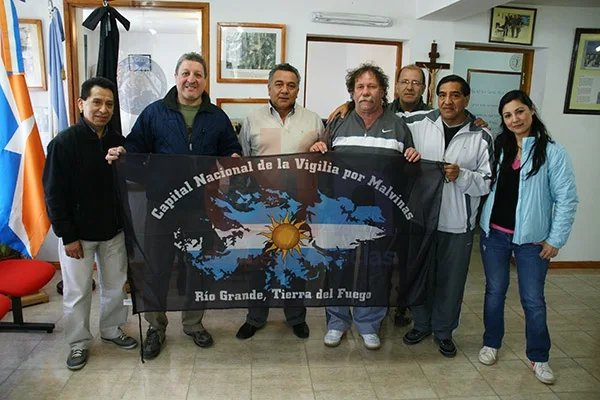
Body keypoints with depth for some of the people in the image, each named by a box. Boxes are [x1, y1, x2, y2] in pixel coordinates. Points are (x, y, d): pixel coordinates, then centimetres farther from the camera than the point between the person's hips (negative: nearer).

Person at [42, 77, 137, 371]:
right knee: (77, 292, 9)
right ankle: (79, 343, 28)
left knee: (116, 285, 16)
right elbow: (54, 194, -13)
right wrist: (67, 236, -13)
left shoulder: (118, 142, 0)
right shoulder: (64, 142, -13)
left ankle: (112, 330, 37)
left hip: (113, 230, 4)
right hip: (77, 233, -4)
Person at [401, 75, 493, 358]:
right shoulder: (419, 124, -2)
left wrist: (462, 175, -20)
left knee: (451, 280, 12)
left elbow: (488, 182, -3)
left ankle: (444, 331, 33)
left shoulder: (482, 137, -3)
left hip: (458, 224, 0)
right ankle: (421, 324, 37)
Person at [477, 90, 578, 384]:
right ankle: (491, 343, 33)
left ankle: (538, 357, 27)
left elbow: (567, 199, -6)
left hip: (531, 239, -3)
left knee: (533, 299, 7)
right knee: (495, 291, 14)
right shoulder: (497, 147, 5)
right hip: (494, 233, 3)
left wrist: (555, 239, -6)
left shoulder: (553, 152, -8)